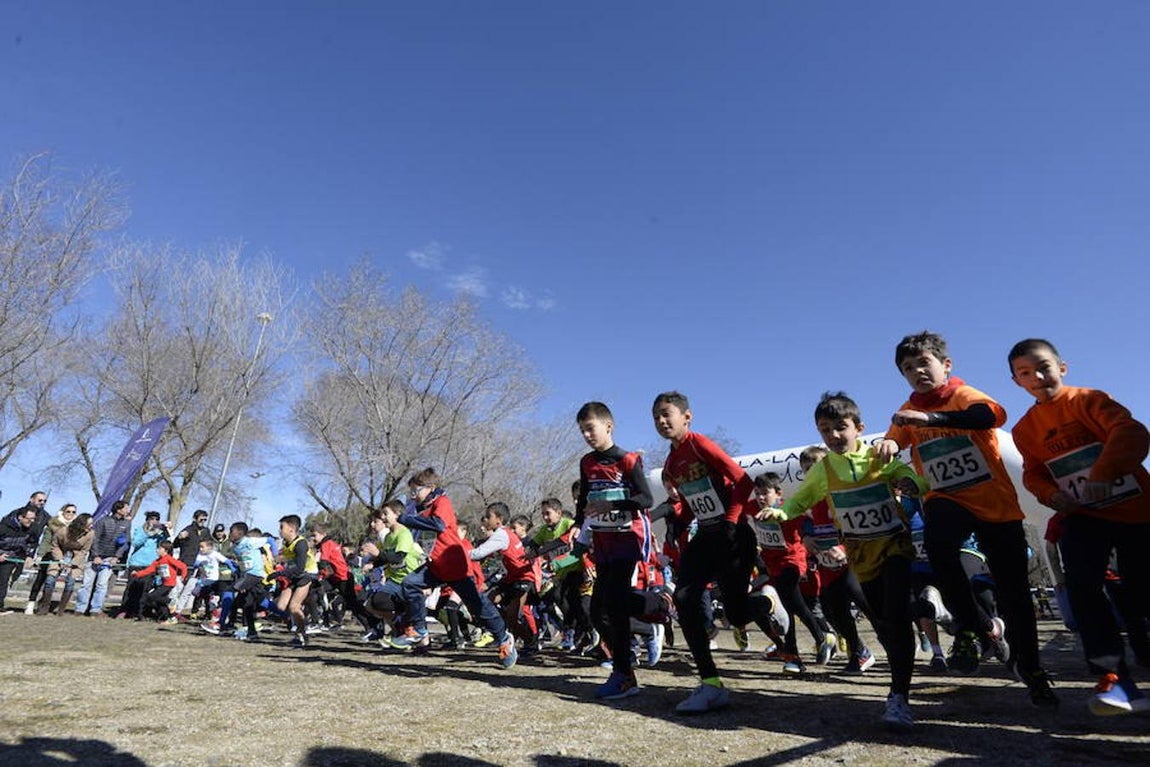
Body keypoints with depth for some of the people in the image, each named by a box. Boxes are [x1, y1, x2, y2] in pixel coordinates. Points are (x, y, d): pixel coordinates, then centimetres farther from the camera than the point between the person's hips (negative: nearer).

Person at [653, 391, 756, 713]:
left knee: (737, 613, -5)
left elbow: (743, 481, -16)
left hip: (731, 537, -7)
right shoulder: (670, 465, 12)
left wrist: (730, 521, -16)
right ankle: (711, 684, -4)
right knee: (685, 598, -11)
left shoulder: (699, 444, -13)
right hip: (705, 537, 7)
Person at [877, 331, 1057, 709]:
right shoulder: (908, 412, 9)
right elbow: (892, 441, -1)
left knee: (1014, 588, 4)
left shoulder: (962, 394, -5)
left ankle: (1031, 670, 28)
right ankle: (979, 626, -13)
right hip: (947, 499, 2)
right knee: (937, 541, -33)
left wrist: (930, 418, -39)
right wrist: (888, 444, -26)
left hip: (995, 500, -2)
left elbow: (993, 415, -26)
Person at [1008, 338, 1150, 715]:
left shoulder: (1089, 400, -9)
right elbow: (1033, 472, 10)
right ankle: (1113, 674, -11)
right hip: (1082, 515, 3)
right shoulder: (1025, 429, 4)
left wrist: (1103, 475, -35)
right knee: (1081, 584, -17)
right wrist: (1050, 494, -12)